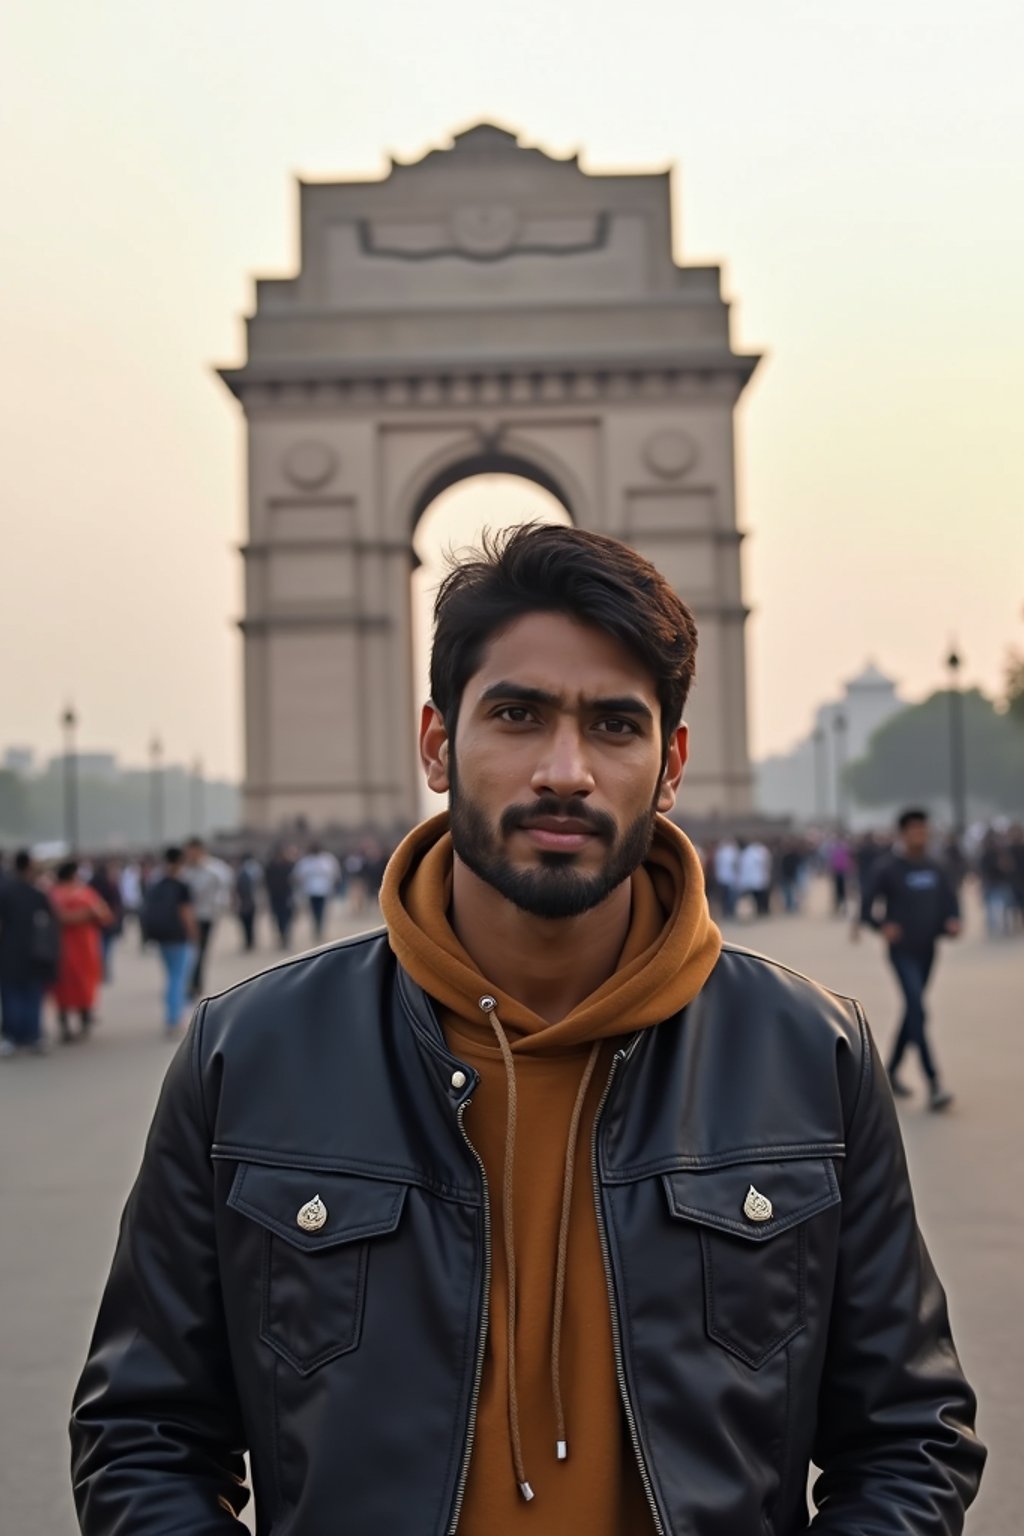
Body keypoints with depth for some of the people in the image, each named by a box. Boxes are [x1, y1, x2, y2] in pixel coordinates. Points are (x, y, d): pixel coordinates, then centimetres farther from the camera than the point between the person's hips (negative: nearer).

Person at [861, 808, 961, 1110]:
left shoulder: (935, 868, 8)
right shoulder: (887, 868, -7)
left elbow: (949, 901, 14)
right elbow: (866, 907, -8)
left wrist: (952, 922, -8)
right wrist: (882, 926, -27)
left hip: (927, 950, 6)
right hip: (902, 952, -6)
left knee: (912, 1012, 14)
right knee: (917, 1011, -16)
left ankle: (892, 1072, 31)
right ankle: (933, 1083, -21)